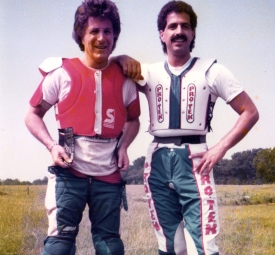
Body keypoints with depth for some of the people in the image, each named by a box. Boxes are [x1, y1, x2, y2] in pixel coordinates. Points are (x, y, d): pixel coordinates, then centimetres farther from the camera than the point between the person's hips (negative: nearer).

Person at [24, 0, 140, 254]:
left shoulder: (124, 77, 5)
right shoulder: (61, 73, -3)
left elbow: (133, 119, 20)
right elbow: (33, 115, 4)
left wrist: (124, 147, 1)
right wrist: (52, 146, -12)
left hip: (109, 174, 3)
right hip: (70, 172, -3)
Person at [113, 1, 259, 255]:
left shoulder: (211, 71, 3)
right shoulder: (150, 73, 11)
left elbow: (250, 112, 2)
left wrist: (220, 148, -8)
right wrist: (123, 59, -3)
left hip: (193, 159, -3)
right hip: (158, 161, 4)